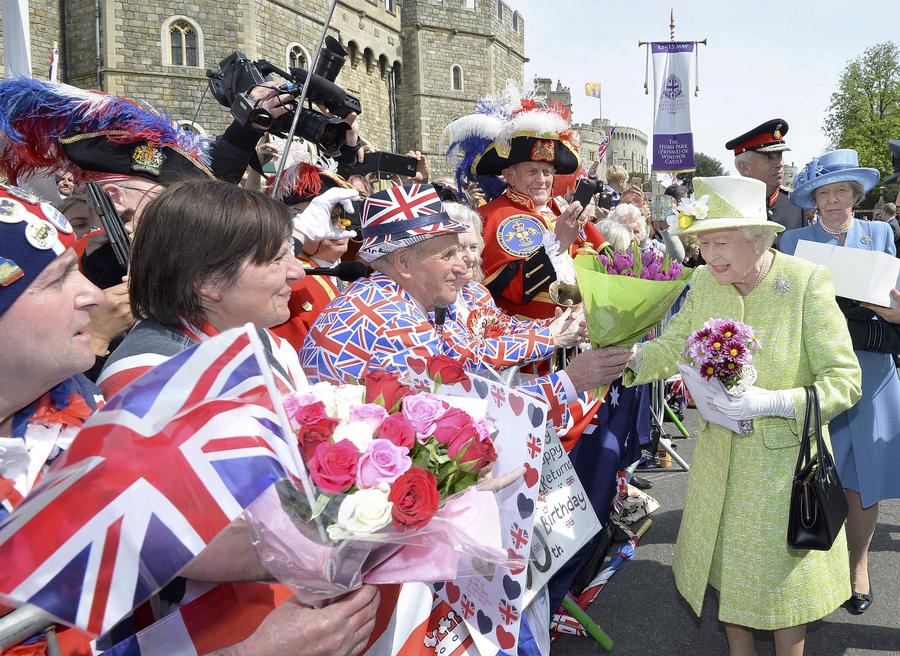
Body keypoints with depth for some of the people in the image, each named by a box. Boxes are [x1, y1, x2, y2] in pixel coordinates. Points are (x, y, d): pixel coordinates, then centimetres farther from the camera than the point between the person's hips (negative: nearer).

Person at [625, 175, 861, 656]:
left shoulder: (808, 283, -20)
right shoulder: (704, 282, -7)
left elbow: (844, 382, -19)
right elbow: (672, 347, 0)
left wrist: (770, 402, -32)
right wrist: (627, 358, -20)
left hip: (786, 455, -4)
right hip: (719, 452, 4)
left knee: (783, 570, 12)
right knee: (725, 561, 19)